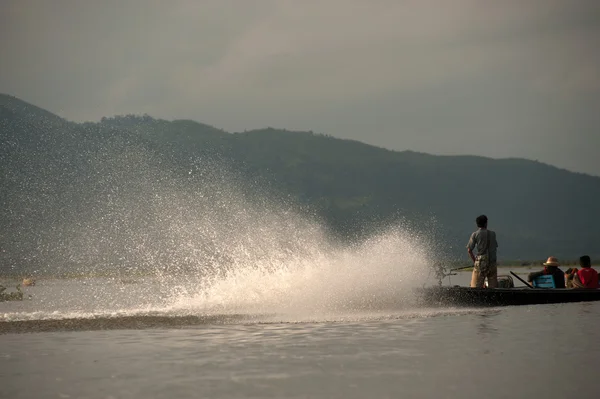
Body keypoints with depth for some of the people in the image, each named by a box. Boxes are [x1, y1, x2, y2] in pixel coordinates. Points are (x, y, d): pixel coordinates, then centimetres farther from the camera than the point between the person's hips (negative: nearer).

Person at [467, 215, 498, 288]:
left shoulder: (475, 235, -2)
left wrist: (474, 261, 8)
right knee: (493, 286, 8)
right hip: (492, 263, 3)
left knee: (475, 287, -1)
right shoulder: (493, 234, 7)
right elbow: (495, 247, 10)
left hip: (480, 263, -3)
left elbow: (469, 250, -3)